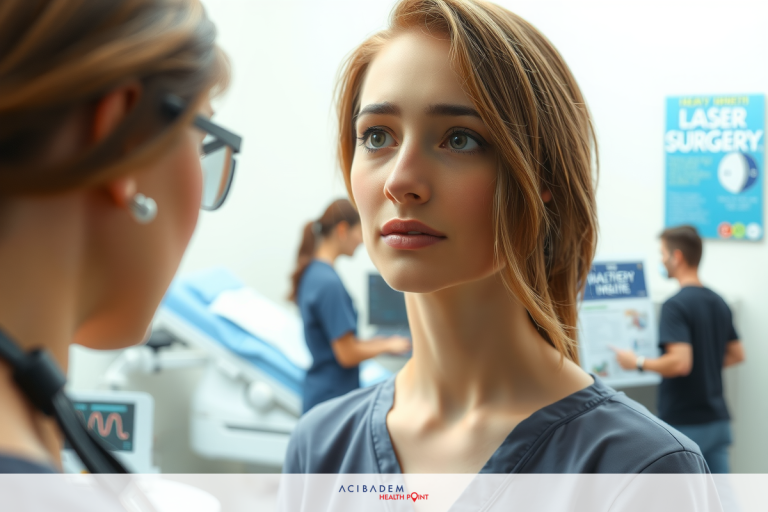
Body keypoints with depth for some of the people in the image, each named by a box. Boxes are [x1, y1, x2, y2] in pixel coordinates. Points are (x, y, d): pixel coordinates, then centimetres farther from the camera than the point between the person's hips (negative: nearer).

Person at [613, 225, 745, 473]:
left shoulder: (676, 305, -17)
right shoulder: (719, 302, 10)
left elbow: (680, 362, -27)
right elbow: (737, 354, 19)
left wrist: (638, 362, -13)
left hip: (684, 424, -8)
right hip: (717, 420, 8)